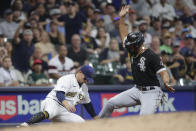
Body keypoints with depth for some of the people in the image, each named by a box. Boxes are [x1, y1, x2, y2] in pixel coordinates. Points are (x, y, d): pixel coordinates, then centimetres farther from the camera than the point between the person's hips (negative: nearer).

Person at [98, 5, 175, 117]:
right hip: (137, 90, 8)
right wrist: (122, 18, 8)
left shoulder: (152, 56, -17)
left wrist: (166, 83, -42)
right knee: (111, 103, 8)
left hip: (151, 92, -8)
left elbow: (163, 72, -22)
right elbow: (124, 35, 15)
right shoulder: (133, 52, 6)